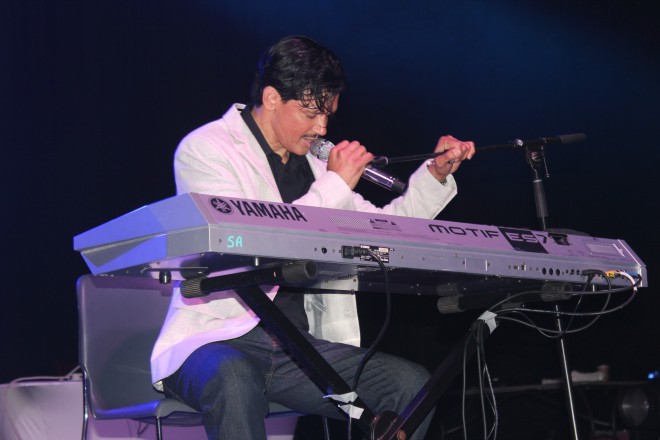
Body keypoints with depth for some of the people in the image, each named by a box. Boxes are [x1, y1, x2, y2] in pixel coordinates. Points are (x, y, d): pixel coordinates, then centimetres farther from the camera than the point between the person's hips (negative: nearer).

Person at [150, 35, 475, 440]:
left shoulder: (310, 164, 17)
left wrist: (436, 175, 10)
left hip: (296, 346, 6)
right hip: (216, 339, -6)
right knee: (234, 380, -41)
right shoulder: (205, 150, -5)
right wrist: (333, 186, -12)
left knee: (413, 384, -13)